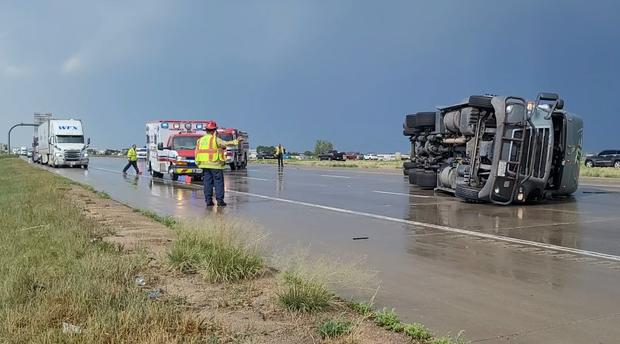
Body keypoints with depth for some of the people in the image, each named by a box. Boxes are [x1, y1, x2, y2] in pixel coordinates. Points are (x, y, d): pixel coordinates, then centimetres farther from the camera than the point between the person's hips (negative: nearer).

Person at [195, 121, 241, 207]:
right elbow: (226, 143, -16)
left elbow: (196, 152, 14)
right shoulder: (215, 139, -8)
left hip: (204, 164, 6)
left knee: (207, 182, 8)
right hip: (215, 164, -6)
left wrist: (198, 163, 21)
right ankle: (219, 200, -2)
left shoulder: (200, 140, 13)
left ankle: (208, 200, 6)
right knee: (218, 182, 1)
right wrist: (236, 141, -9)